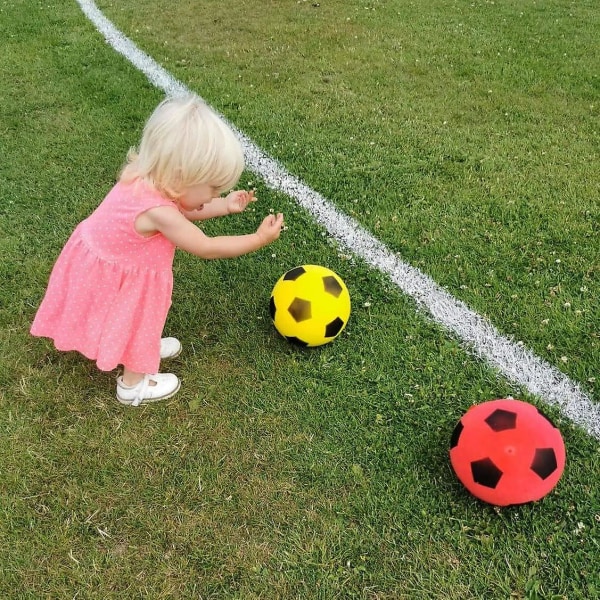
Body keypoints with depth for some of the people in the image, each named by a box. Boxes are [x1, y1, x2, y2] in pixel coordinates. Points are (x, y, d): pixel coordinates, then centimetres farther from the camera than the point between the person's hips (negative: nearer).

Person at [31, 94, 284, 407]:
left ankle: (144, 348, 57)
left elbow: (183, 211, 3)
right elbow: (206, 249, -30)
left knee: (137, 318, 30)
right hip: (113, 277, -8)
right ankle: (134, 384, 40)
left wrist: (225, 206, -3)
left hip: (109, 263, 8)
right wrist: (259, 239, -23)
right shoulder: (157, 211, -40)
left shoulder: (147, 177, -15)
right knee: (134, 320, 17)